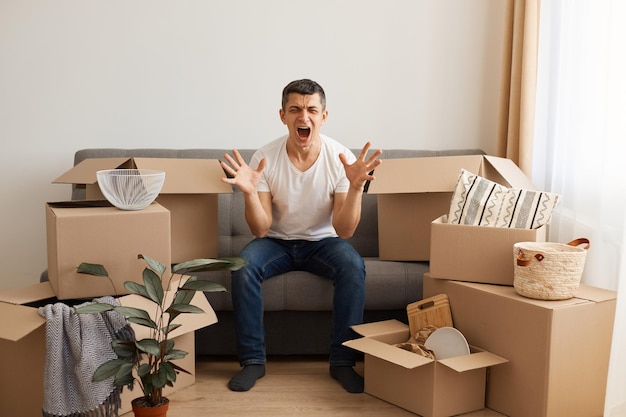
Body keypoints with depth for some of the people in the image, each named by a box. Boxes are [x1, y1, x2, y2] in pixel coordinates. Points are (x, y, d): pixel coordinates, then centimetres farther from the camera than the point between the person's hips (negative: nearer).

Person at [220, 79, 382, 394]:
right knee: (243, 266, -29)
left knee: (353, 266, -31)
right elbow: (260, 230, -16)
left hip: (323, 241, 0)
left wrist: (355, 187, -34)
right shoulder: (264, 158, -15)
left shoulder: (341, 158, -16)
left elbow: (343, 230, -18)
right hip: (277, 241, 1)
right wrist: (249, 192, -34)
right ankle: (253, 360, -12)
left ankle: (342, 361, -14)